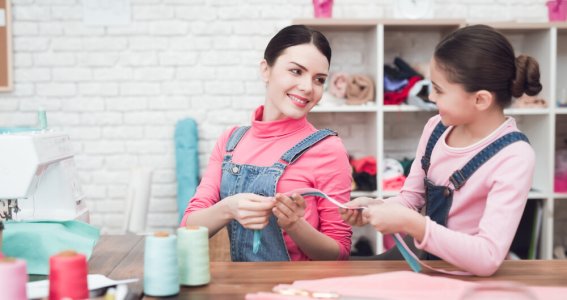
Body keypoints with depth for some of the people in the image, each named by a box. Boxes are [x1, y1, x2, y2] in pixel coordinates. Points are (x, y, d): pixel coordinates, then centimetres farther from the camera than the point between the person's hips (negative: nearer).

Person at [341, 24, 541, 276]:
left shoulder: (513, 157, -22)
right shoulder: (437, 127, -3)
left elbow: (487, 258, -29)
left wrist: (409, 223, -31)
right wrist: (375, 207, -11)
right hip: (420, 259, 6)